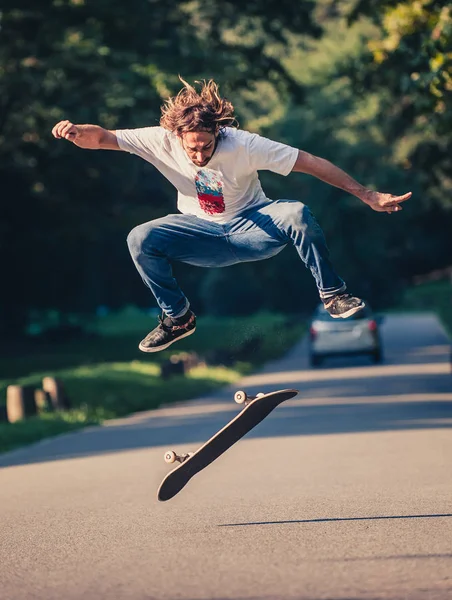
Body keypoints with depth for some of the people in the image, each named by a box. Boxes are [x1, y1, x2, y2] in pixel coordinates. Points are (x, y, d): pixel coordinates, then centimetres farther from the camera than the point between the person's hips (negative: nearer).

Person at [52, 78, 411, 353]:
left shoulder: (243, 145, -26)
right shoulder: (163, 141, -20)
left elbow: (311, 163, -25)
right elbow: (104, 138, -23)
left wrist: (369, 197, -25)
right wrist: (76, 132, -48)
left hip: (252, 225, -2)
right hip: (202, 232, 2)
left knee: (297, 214, -33)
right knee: (140, 240, -23)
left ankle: (333, 295, -13)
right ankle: (178, 318, -1)